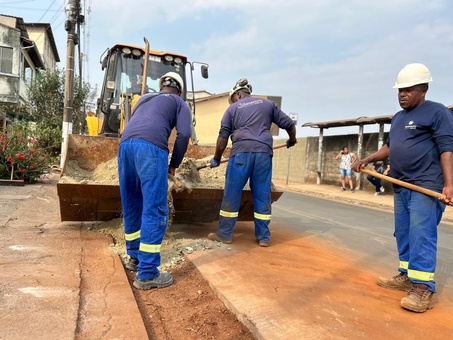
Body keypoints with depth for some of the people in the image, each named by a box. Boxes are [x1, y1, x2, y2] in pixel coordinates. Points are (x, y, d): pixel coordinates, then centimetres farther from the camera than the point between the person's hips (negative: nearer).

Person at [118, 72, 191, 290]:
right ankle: (147, 273, -3)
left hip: (125, 143, 6)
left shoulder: (144, 98, 36)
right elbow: (183, 134, 4)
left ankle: (135, 257, 30)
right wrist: (174, 164, 14)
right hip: (151, 146, -6)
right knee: (154, 210, -4)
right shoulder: (179, 103, 21)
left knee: (131, 207, 16)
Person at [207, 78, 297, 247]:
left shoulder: (232, 108, 15)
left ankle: (224, 234, 11)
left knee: (232, 194, 4)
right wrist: (292, 140, 36)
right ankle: (263, 237, 13)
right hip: (264, 153, 2)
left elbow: (223, 136, 8)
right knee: (262, 195, 8)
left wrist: (216, 158, 17)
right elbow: (289, 124, 18)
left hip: (241, 152, -2)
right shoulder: (268, 104, 19)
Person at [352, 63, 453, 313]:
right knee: (403, 234, 12)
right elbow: (390, 146, 25)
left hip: (426, 187, -8)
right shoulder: (398, 117, 18)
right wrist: (367, 160, 12)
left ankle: (423, 288, -3)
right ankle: (406, 276, 22)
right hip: (401, 187, 8)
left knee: (421, 236, -9)